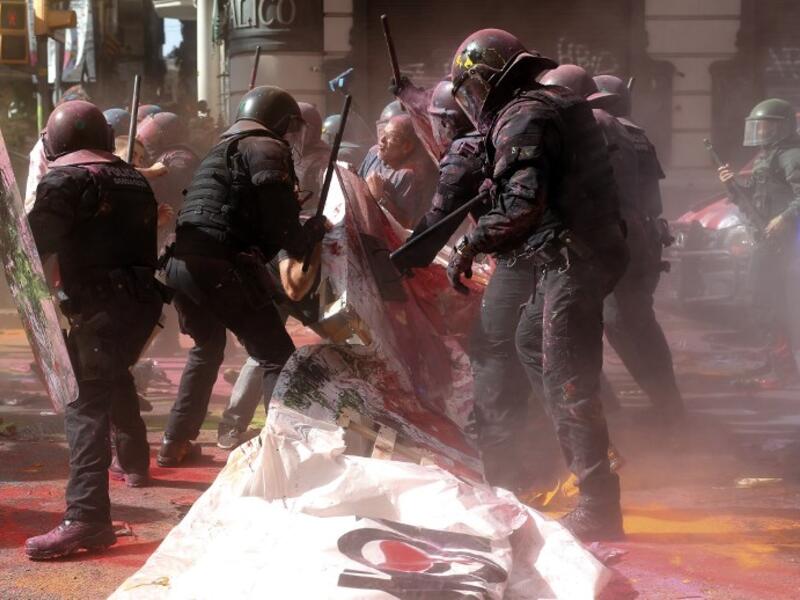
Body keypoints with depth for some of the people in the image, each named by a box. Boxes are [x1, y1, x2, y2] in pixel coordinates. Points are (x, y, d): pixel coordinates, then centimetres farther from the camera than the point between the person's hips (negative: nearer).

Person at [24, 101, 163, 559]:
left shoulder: (65, 180, -4)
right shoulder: (134, 179, 17)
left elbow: (38, 241, -11)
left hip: (100, 306, -8)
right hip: (142, 299, 8)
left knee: (86, 402, -16)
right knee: (116, 377, 32)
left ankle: (87, 516, -29)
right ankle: (135, 461, 50)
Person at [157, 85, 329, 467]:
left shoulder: (220, 151, 28)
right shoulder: (266, 149, 0)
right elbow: (279, 222, -10)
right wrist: (312, 234, 8)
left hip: (181, 263, 9)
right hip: (223, 268, -9)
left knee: (207, 349, 29)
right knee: (277, 359, -4)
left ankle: (174, 445, 34)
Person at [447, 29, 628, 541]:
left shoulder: (521, 119, -14)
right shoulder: (553, 103, 16)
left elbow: (523, 207, -25)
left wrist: (471, 245, -18)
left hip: (573, 260, -11)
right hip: (591, 248, 11)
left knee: (567, 382, -9)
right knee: (531, 341, 26)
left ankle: (598, 507, -8)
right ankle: (582, 453, 26)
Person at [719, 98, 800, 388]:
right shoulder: (764, 158, 20)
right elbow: (754, 199, 23)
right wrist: (734, 184, 8)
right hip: (766, 238, 11)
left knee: (768, 299, -13)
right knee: (766, 299, 14)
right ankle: (777, 365, 21)